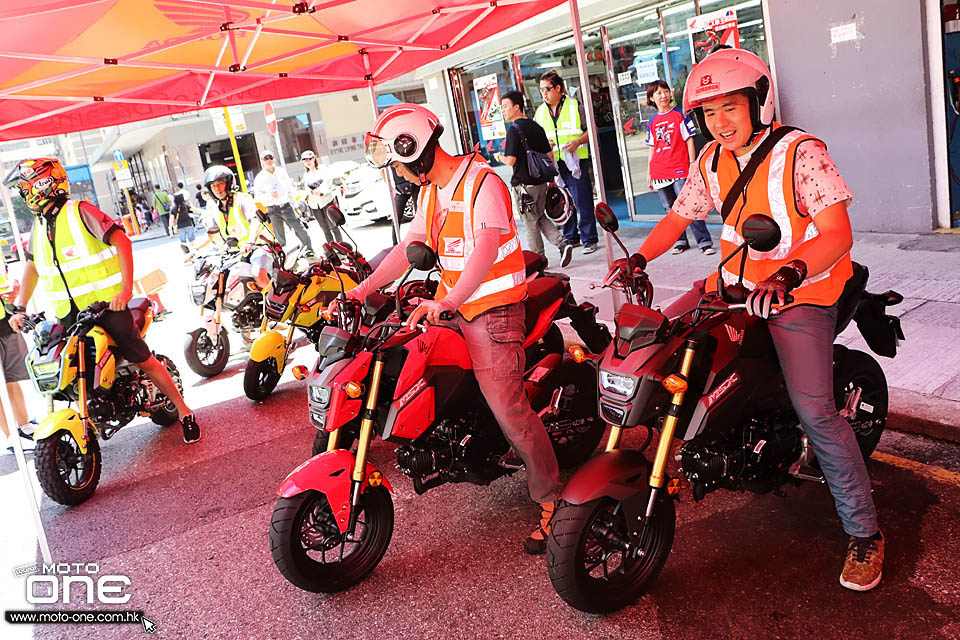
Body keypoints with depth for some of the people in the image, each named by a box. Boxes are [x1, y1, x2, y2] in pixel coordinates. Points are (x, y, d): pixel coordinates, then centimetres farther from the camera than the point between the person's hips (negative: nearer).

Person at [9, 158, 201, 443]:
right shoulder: (39, 227, 12)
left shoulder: (80, 212, -10)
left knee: (144, 361, -2)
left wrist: (126, 289, -27)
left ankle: (184, 411, 9)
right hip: (69, 313, 7)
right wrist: (20, 308, 9)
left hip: (106, 304, -6)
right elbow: (32, 267, 21)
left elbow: (122, 241, -17)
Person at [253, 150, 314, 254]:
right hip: (273, 210, -3)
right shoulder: (259, 178, -3)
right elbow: (258, 197, -6)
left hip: (287, 206, 3)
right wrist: (270, 195, -21)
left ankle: (310, 250, 14)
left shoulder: (282, 171, 8)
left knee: (300, 229, 3)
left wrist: (291, 193, 9)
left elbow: (289, 185, 24)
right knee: (280, 237, 4)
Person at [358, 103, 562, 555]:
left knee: (507, 407, -12)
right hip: (452, 307, 9)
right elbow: (409, 247, 11)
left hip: (492, 309, -9)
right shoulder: (430, 191, 15)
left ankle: (551, 499, 2)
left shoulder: (481, 183, -14)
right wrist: (362, 290, 1)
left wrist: (446, 303, -40)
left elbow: (484, 253, -27)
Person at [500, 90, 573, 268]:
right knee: (541, 218, 19)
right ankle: (562, 243, 3)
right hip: (541, 181, 7)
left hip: (524, 183, -7)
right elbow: (549, 155, 11)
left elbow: (511, 160, -19)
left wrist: (500, 157, 2)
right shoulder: (536, 126, 9)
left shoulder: (514, 130, -13)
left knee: (530, 223, 5)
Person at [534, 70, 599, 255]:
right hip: (553, 163, 4)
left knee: (583, 201, -4)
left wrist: (578, 142, -14)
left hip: (575, 161, -4)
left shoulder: (575, 106, 0)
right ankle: (571, 238, 21)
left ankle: (589, 239, 4)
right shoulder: (540, 112, 11)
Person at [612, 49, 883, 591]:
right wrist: (639, 258, -4)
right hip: (735, 281, 7)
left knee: (816, 413, -13)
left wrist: (789, 273, -39)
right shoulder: (711, 160, 5)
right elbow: (680, 216, 13)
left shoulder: (801, 153, -14)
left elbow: (838, 233, -21)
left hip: (800, 291, -6)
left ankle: (865, 534, 3)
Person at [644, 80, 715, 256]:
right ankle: (680, 241, 20)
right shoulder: (652, 123, 12)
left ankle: (705, 242, -6)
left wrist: (693, 165, -6)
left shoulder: (680, 115, 1)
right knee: (670, 209, 9)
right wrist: (649, 174, 15)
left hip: (679, 170, -5)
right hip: (659, 172, 5)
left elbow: (689, 140, 0)